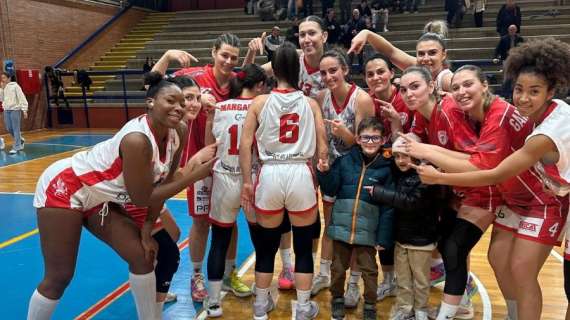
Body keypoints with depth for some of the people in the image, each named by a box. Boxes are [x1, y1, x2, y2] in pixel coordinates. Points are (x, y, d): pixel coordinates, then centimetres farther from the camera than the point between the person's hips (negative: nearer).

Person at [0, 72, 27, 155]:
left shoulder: (15, 86, -5)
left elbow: (22, 98, -9)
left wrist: (24, 110, -15)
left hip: (15, 109, -7)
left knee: (16, 129, -5)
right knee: (8, 128, 11)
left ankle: (16, 147, -1)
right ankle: (20, 140, 32)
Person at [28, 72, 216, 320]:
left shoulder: (179, 133, -11)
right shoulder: (137, 139, -34)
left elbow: (163, 182, -1)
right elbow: (141, 198, -27)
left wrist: (148, 228, -3)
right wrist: (194, 175, -29)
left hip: (101, 197, 8)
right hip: (65, 188, -8)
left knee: (142, 257, 3)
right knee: (59, 277, 1)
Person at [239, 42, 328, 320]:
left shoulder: (259, 102, 0)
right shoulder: (310, 103, 2)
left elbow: (245, 145, -4)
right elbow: (322, 148, 2)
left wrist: (247, 182, 2)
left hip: (270, 174, 1)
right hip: (301, 174, 0)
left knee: (266, 245, 16)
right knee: (304, 246, 12)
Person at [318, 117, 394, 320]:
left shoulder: (386, 168, -5)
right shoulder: (344, 161, -1)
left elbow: (388, 207, -5)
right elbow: (330, 190, 1)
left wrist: (384, 237, -7)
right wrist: (323, 173, -17)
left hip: (367, 231, -1)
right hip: (341, 227, 2)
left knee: (369, 270, 11)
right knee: (338, 268, 15)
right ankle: (337, 299, 37)